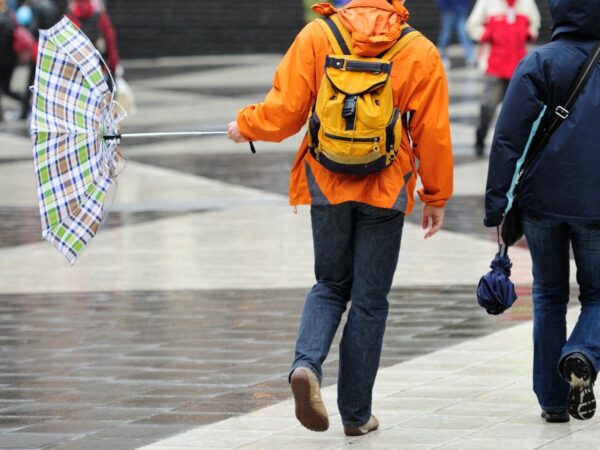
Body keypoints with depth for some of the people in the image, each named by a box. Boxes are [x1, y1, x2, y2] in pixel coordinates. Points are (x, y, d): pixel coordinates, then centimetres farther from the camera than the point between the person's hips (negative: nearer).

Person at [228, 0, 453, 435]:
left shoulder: (316, 36, -5)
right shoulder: (421, 53, -5)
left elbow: (285, 111, -5)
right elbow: (433, 134, -2)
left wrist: (245, 125, 16)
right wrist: (436, 197, 10)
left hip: (327, 185, 1)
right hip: (386, 190, -1)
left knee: (330, 286, 18)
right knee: (370, 299, 9)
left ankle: (307, 362, -10)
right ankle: (356, 413, 12)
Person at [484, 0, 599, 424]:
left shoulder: (540, 62, -2)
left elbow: (510, 136, -9)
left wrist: (497, 199, -7)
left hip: (543, 198, 0)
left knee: (549, 295, 13)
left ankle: (553, 400, 12)